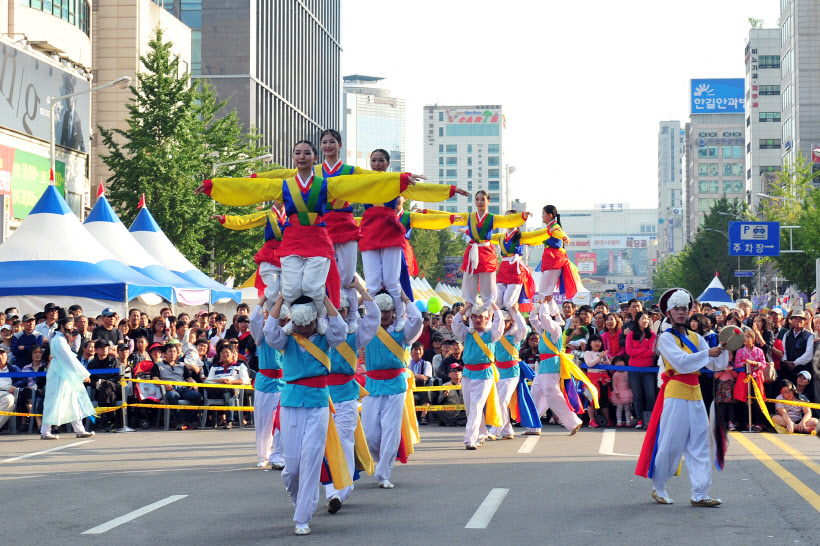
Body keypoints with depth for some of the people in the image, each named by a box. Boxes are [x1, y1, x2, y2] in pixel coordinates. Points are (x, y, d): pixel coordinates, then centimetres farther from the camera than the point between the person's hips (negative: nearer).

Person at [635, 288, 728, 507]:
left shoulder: (695, 338, 14)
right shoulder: (665, 338, -3)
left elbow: (716, 364, 11)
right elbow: (681, 362, -18)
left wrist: (723, 350, -6)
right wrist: (707, 353, -16)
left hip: (695, 395, 6)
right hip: (675, 394, -6)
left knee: (699, 444, 1)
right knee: (670, 445, -1)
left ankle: (699, 494, 1)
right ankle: (658, 488, 16)